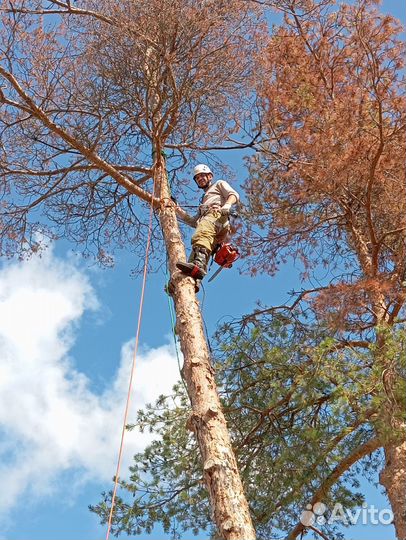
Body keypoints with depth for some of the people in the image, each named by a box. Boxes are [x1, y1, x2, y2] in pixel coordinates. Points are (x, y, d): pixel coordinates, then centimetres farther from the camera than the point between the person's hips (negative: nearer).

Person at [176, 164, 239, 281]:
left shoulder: (219, 184, 30)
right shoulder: (204, 199, 48)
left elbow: (234, 195, 8)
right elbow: (193, 222, 37)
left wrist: (227, 205, -14)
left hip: (216, 214, -7)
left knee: (202, 235, -39)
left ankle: (199, 264, -65)